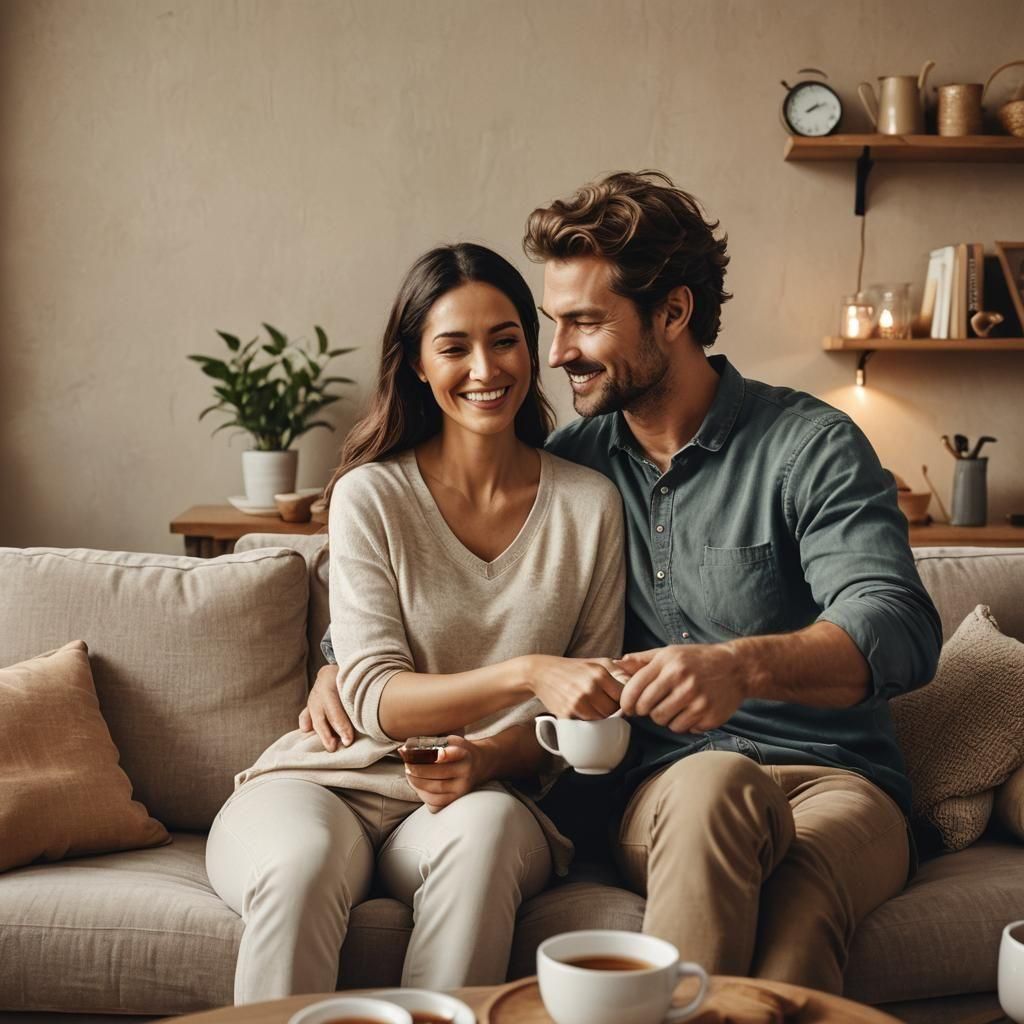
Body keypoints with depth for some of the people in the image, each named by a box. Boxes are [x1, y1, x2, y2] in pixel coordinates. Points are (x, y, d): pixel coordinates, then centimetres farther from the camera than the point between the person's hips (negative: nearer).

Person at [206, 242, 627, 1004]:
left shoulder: (590, 503, 3)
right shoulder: (371, 496, -2)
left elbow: (592, 706, 6)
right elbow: (373, 698, -11)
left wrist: (496, 756, -15)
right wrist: (525, 673, -28)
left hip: (492, 794, 1)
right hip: (338, 776, -1)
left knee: (485, 832, -35)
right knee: (299, 864, -35)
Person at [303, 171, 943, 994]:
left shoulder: (810, 445, -3)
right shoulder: (576, 461, 11)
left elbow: (901, 629, -18)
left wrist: (744, 664, -37)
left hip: (835, 782, -3)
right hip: (667, 796, 3)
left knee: (796, 922, -39)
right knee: (716, 780, -36)